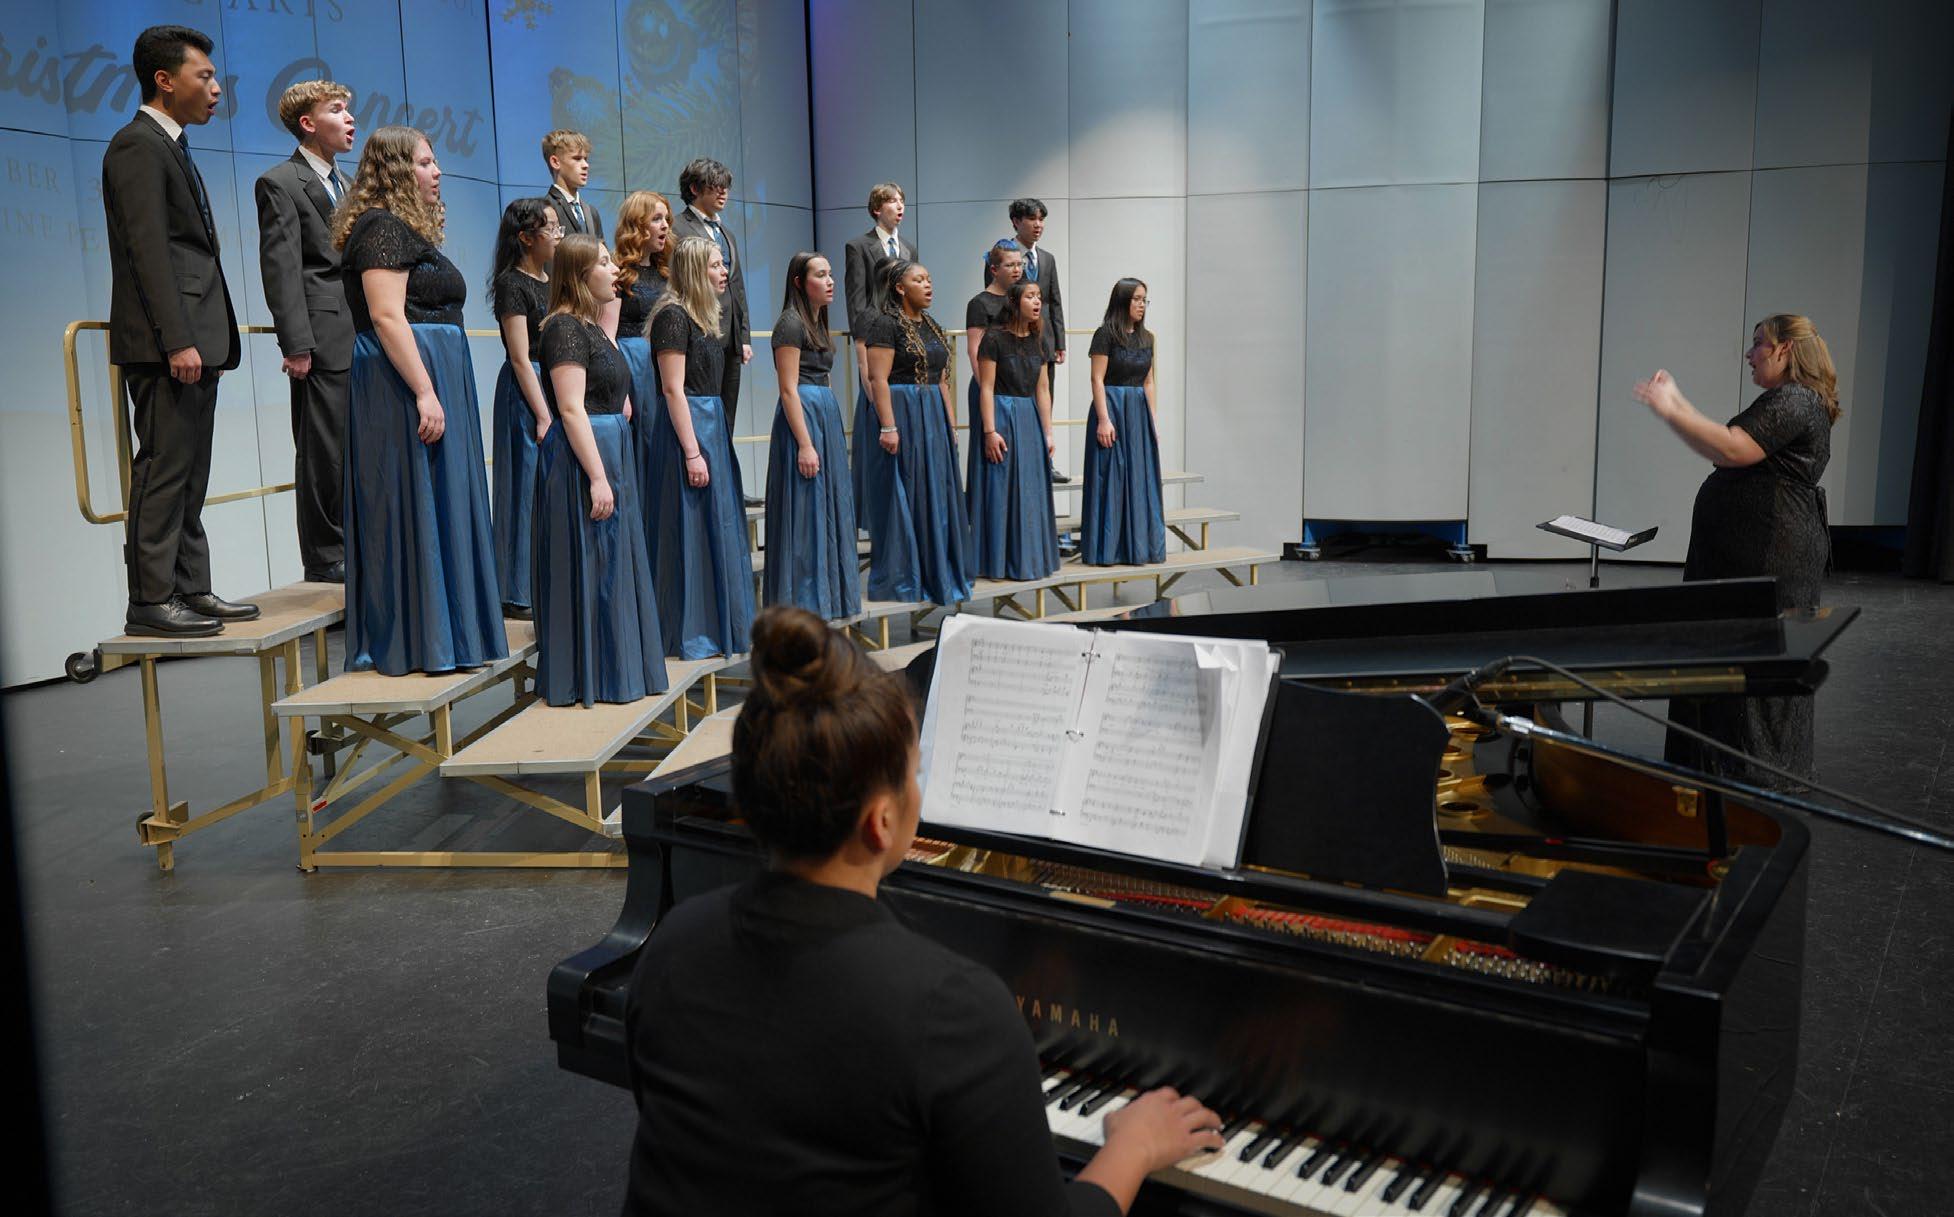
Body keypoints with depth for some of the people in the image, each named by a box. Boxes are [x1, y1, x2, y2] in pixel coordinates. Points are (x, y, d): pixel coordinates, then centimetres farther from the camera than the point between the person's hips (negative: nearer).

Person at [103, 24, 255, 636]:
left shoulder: (171, 148, 22)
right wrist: (177, 341, -22)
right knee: (163, 469, -8)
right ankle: (150, 601, -4)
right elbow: (148, 250, -16)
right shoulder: (137, 145, -7)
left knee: (189, 473, 10)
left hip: (193, 340, 10)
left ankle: (191, 590, 16)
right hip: (165, 342, -10)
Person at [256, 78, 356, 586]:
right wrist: (296, 345, -17)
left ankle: (354, 545, 16)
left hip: (360, 340, 8)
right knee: (324, 450, -4)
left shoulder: (341, 184, 23)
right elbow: (281, 271, -10)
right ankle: (325, 558, 2)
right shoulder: (280, 183, -3)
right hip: (324, 341, -8)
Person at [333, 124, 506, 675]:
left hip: (435, 381, 10)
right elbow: (386, 315, -21)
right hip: (404, 380, -10)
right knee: (415, 504, -7)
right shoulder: (382, 227, -11)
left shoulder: (409, 229, 20)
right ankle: (417, 642, -2)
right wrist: (425, 392, -25)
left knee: (439, 502, 11)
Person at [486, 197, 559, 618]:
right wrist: (544, 416, -17)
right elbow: (521, 359, -13)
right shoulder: (512, 284, -9)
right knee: (530, 487, -4)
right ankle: (519, 594, 3)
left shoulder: (553, 279, 15)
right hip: (527, 392, -8)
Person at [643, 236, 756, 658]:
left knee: (720, 526, 13)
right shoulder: (673, 315, -12)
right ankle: (688, 635, 3)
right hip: (686, 427, -10)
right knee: (690, 530, -4)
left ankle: (718, 624, 23)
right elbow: (674, 389, -18)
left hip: (714, 425, 10)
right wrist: (692, 453, -21)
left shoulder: (707, 316, 16)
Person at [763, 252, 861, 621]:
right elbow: (789, 389, -16)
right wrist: (804, 445, -21)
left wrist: (825, 435, 18)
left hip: (827, 415, 10)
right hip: (802, 415, -10)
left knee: (829, 507, 12)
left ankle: (826, 597, 19)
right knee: (805, 511, -6)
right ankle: (803, 602, 0)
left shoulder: (817, 321, 17)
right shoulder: (791, 323, -11)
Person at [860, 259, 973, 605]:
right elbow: (878, 379, -15)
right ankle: (899, 580, 5)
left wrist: (950, 422, 14)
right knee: (903, 497, -3)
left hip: (934, 417, 8)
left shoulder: (932, 327, 15)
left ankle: (935, 573, 20)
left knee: (936, 496, 10)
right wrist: (888, 427, -21)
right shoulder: (886, 325, -8)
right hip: (902, 415, -8)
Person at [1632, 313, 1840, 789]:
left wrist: (1670, 411, -21)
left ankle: (1763, 777, 7)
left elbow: (1731, 450, -26)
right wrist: (1679, 402, 20)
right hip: (1755, 552, 11)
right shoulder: (1788, 401, 20)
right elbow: (1729, 445, 21)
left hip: (1770, 559, -11)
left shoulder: (1794, 401, -14)